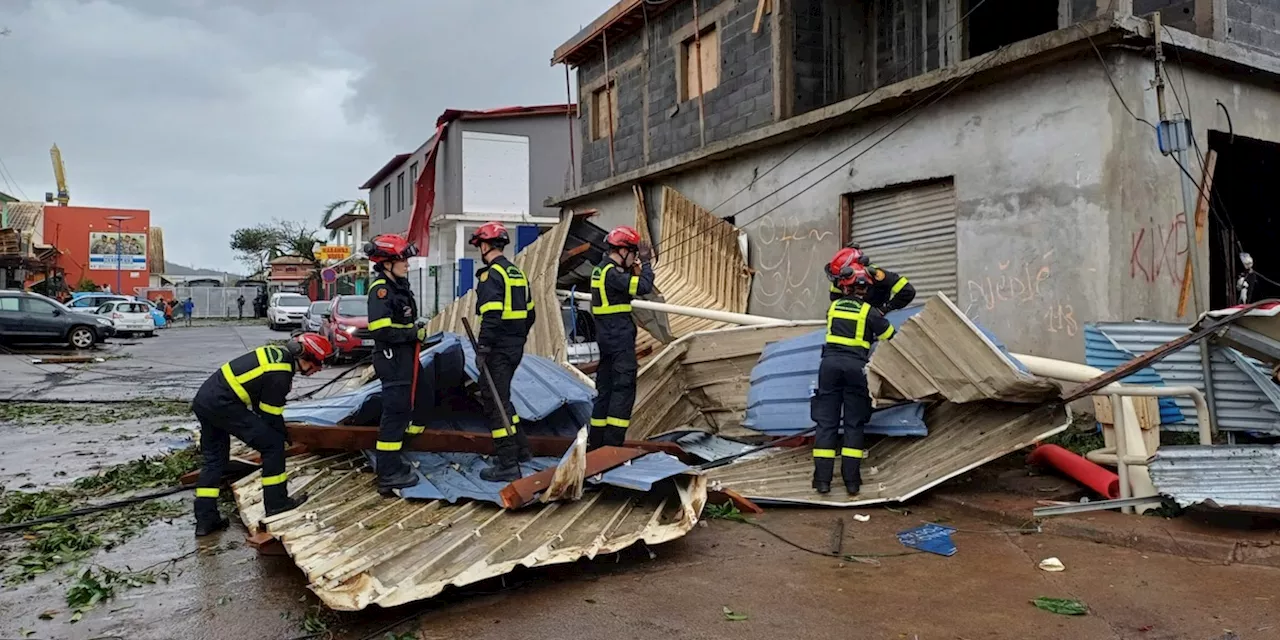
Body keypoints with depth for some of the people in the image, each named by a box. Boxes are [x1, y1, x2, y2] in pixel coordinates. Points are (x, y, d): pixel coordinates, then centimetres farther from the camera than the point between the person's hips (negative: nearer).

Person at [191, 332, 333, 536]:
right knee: (273, 444, -4)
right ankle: (276, 502, 4)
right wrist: (283, 436, 9)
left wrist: (280, 431, 22)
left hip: (204, 399, 10)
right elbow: (270, 415, -8)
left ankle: (205, 520, 21)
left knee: (214, 458, 18)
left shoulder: (279, 352, 10)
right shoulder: (279, 375, -17)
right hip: (223, 404, -10)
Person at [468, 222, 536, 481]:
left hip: (498, 350, -9)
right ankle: (520, 448, 29)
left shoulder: (492, 274, -14)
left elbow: (491, 316, -22)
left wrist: (482, 349, -20)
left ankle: (508, 464, -1)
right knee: (501, 397, 22)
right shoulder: (518, 273, 14)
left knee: (495, 400, -3)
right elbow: (530, 313, 18)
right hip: (515, 347, 9)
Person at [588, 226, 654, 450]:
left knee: (605, 389, 14)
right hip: (620, 339, -10)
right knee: (624, 388, -8)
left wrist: (641, 264, 10)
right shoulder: (612, 273, -16)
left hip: (607, 338, 10)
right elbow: (643, 286, -22)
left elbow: (630, 283, 21)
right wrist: (645, 262, -9)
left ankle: (596, 442, 20)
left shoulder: (601, 270, 15)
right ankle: (613, 442, -9)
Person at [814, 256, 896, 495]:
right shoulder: (869, 311, 4)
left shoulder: (833, 307, 13)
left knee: (826, 422, 4)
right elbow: (891, 337, 11)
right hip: (856, 366, -2)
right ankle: (851, 480, 4)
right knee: (854, 424, 7)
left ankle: (822, 479, 1)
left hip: (831, 362, 2)